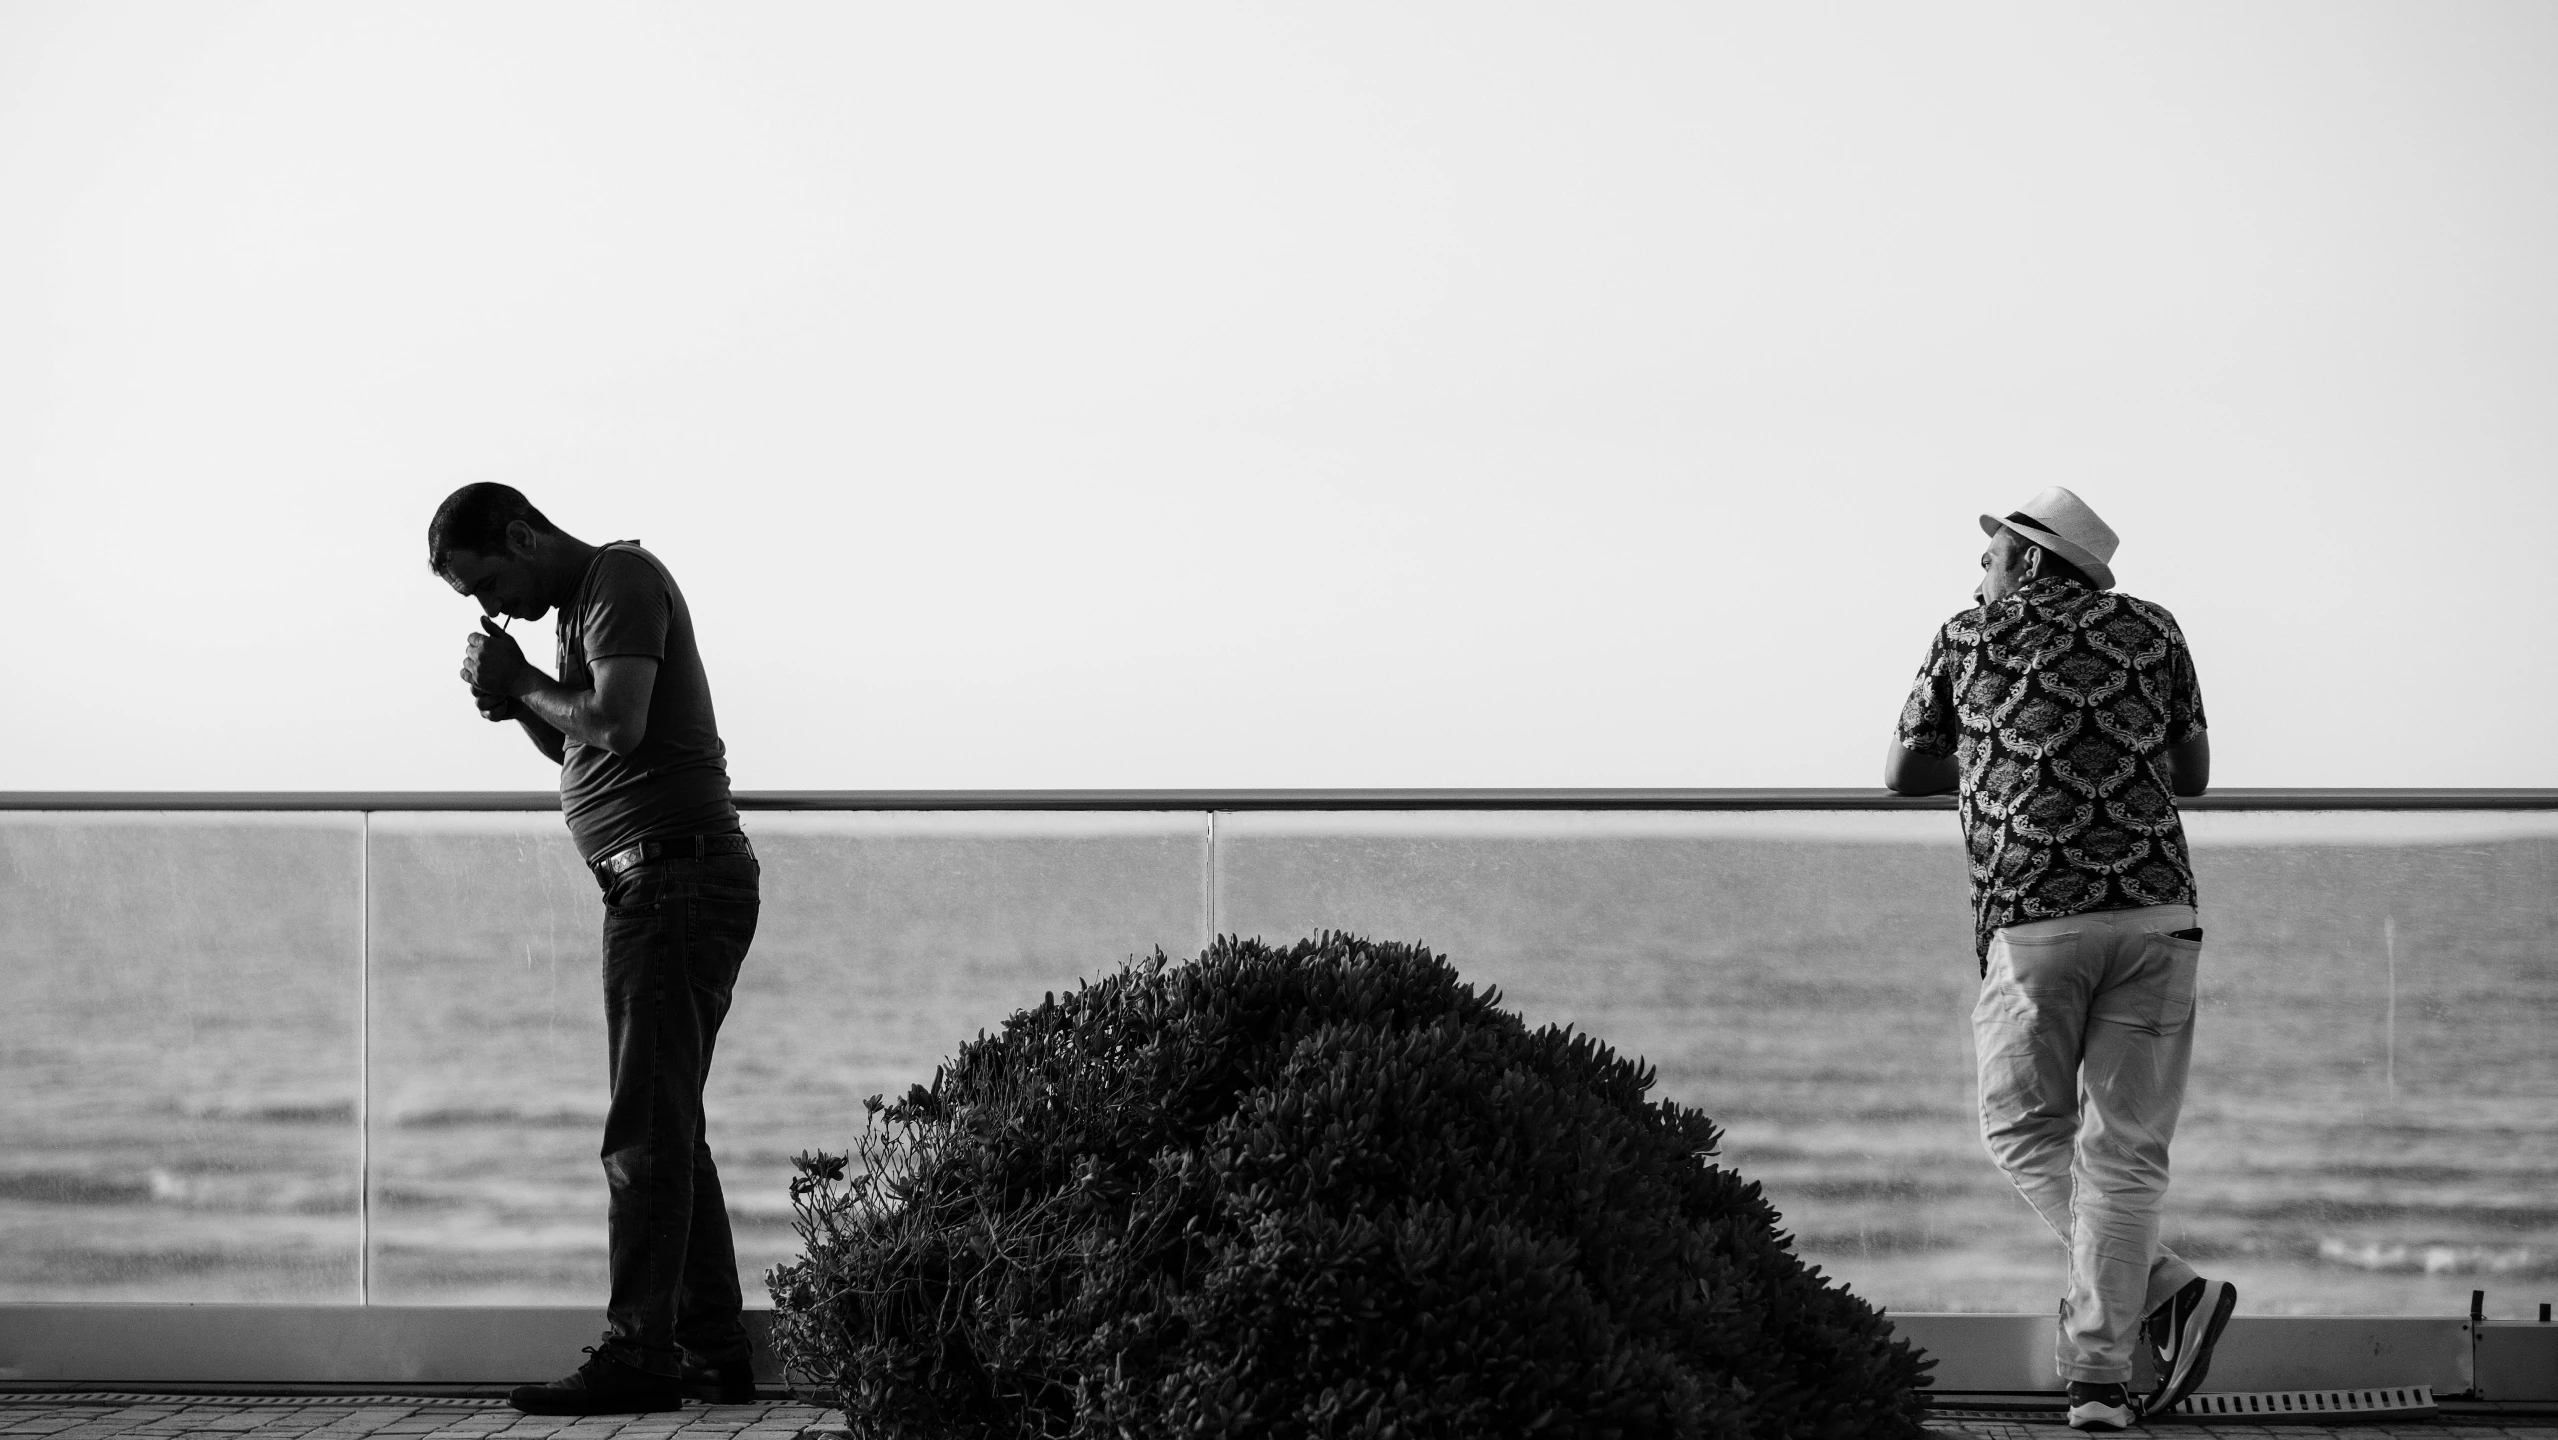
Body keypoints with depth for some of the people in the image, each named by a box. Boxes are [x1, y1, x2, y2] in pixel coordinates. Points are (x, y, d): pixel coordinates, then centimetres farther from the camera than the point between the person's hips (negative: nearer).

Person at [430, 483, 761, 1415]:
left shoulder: (622, 579, -8)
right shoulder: (583, 600, 22)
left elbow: (617, 724, -22)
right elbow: (583, 751, 22)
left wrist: (522, 684, -6)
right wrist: (517, 702, 5)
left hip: (676, 874, -10)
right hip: (656, 886, 10)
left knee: (646, 1132, -12)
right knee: (669, 1129, 11)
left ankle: (639, 1355, -13)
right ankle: (714, 1348, 15)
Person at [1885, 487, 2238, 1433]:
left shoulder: (1968, 639, 10)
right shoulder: (2151, 630, 13)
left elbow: (1903, 774, 22)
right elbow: (2193, 775, 23)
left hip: (2033, 920, -2)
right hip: (2156, 906, 2)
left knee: (2025, 1130, 13)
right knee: (2123, 1148, 6)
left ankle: (2163, 1292, -4)